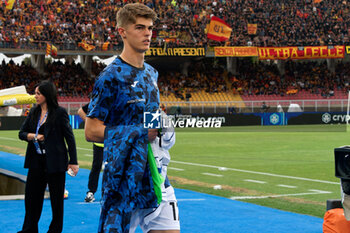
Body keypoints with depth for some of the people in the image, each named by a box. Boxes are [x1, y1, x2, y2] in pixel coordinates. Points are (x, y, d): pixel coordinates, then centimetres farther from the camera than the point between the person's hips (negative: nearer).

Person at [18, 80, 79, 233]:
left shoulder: (59, 113, -8)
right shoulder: (34, 112, 9)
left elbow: (69, 137, -7)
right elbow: (21, 133, 14)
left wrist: (73, 161, -10)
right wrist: (31, 136, -9)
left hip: (54, 162, -6)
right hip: (36, 162, 6)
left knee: (56, 199, 5)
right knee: (31, 196, 10)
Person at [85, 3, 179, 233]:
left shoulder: (151, 73, 14)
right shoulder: (111, 77, -11)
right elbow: (91, 131, -14)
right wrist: (139, 132, -20)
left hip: (154, 171, 7)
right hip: (123, 176, -7)